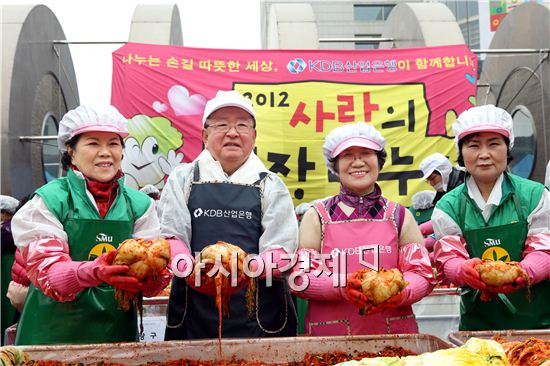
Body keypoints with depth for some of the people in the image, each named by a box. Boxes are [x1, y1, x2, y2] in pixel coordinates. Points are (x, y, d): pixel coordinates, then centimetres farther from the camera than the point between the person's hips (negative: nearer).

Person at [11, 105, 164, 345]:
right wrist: (93, 272, -34)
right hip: (53, 333, -2)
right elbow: (45, 270, -15)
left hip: (118, 333, 3)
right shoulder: (48, 201, -7)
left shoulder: (140, 204, 1)